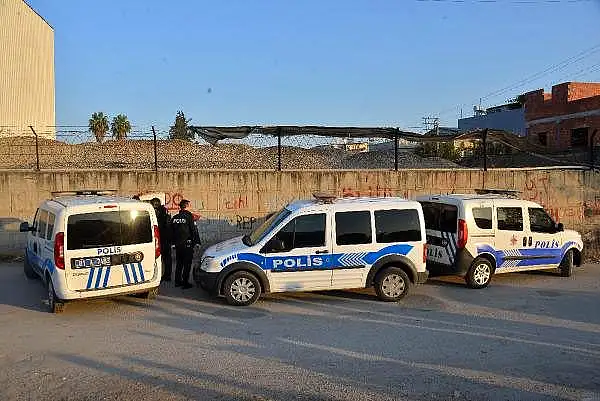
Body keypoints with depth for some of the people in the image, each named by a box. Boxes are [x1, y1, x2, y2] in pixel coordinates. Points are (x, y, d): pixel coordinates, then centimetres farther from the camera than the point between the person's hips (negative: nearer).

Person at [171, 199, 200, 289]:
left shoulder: (175, 218, 6)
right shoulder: (189, 216, -12)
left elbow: (171, 231, 13)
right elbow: (194, 230, -12)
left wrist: (174, 242, 21)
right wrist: (197, 241, -6)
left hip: (178, 244, 6)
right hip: (187, 244, -6)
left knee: (179, 263, 17)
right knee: (187, 264, 0)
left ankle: (178, 281, 21)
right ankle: (185, 283, 0)